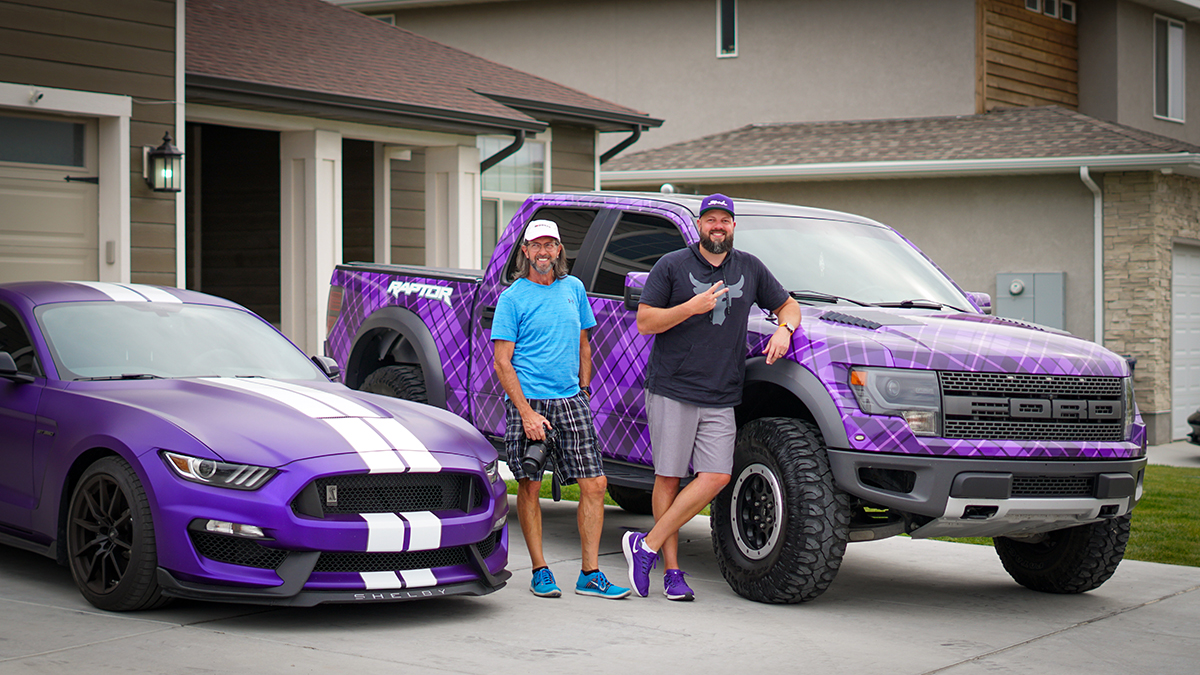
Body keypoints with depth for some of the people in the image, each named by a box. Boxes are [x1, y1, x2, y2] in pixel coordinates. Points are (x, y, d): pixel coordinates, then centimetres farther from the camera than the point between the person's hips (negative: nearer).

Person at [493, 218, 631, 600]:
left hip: (571, 401, 4)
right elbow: (502, 362, -6)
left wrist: (584, 390, 12)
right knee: (530, 487, 0)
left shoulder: (574, 289, 13)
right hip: (528, 401, -4)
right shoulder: (513, 298, -2)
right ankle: (540, 571, 11)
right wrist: (526, 412, -15)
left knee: (595, 484, -3)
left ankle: (590, 575, 3)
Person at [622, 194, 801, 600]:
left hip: (721, 397, 3)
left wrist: (784, 329, 0)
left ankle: (647, 546, -4)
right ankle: (672, 571, 7)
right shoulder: (672, 266, 2)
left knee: (716, 478, -11)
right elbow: (644, 323, -2)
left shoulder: (750, 268, 14)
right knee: (668, 478, -1)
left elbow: (788, 305, 24)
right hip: (671, 390, -3)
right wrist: (692, 307, -14)